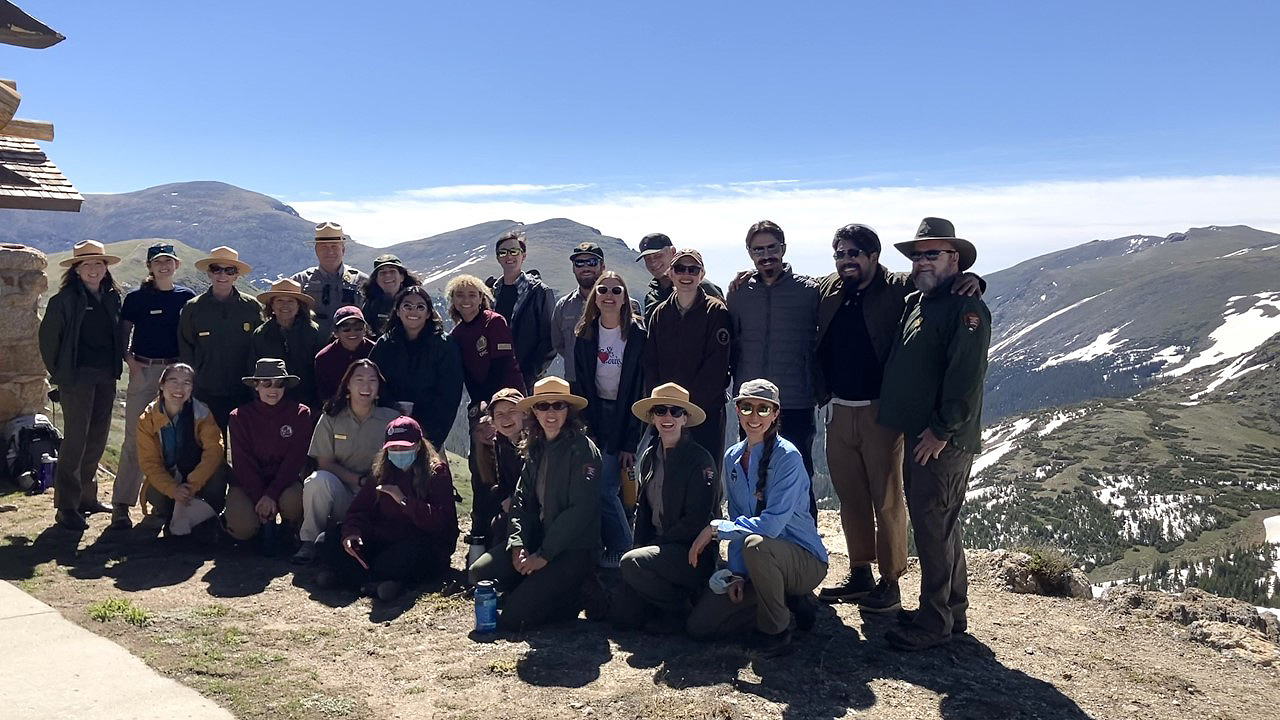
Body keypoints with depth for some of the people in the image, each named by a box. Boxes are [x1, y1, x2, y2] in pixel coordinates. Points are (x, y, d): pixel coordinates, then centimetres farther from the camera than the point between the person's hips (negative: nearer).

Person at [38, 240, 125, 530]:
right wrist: (59, 373, -3)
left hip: (106, 377, 6)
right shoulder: (64, 300, -6)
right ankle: (66, 506, 1)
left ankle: (87, 496, 25)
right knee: (75, 439, -5)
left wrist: (116, 366, 8)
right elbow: (48, 337, -3)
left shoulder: (112, 298, 9)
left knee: (97, 438, 12)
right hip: (77, 377, -6)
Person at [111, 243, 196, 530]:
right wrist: (129, 359, -8)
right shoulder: (136, 298, 3)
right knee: (135, 437, -5)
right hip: (143, 370, -2)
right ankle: (121, 505, -2)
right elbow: (123, 334, 8)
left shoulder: (186, 297, 8)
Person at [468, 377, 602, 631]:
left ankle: (571, 599, 6)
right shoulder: (536, 450, 11)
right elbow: (522, 499, 9)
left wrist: (544, 554, -18)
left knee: (513, 616, -17)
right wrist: (518, 544, -8)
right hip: (536, 540, 7)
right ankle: (533, 591, 9)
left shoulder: (582, 449, -12)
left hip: (574, 550, -7)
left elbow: (581, 509, -19)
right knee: (479, 572, -9)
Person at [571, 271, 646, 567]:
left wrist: (630, 442, -12)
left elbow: (639, 389, -9)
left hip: (625, 414, -4)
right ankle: (619, 546, 11)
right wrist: (586, 428, -5)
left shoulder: (637, 335, -9)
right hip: (595, 411, 4)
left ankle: (621, 549, 7)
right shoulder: (585, 334, 3)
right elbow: (580, 384, 4)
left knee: (604, 487, -12)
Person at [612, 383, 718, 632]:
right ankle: (674, 595, 19)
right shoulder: (649, 456, 10)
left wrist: (655, 545, -14)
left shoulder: (700, 460, -11)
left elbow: (696, 520, -15)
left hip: (693, 552, -6)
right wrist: (641, 545, 0)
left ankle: (684, 608, -7)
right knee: (624, 613, -7)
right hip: (658, 547, 7)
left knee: (632, 563, -30)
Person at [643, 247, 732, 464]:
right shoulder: (660, 314, 11)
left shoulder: (716, 312, -2)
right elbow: (650, 364, 9)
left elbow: (716, 366, -10)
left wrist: (688, 402, -13)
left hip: (707, 409, -4)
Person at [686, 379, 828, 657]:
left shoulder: (787, 456, -18)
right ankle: (786, 601, 13)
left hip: (804, 561, -6)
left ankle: (776, 630, -13)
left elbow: (771, 524, -28)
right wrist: (737, 572, -4)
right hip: (758, 562, 7)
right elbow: (739, 520, 7)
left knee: (755, 544, -39)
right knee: (700, 624, -4)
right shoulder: (733, 457, 3)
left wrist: (715, 528, -21)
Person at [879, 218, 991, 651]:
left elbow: (966, 378, -20)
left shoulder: (966, 308, -12)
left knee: (933, 526, -5)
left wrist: (941, 430, -20)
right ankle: (952, 611, 28)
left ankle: (934, 623, 5)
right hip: (916, 436, 9)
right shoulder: (914, 303, 16)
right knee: (938, 525, 16)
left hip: (943, 442, -9)